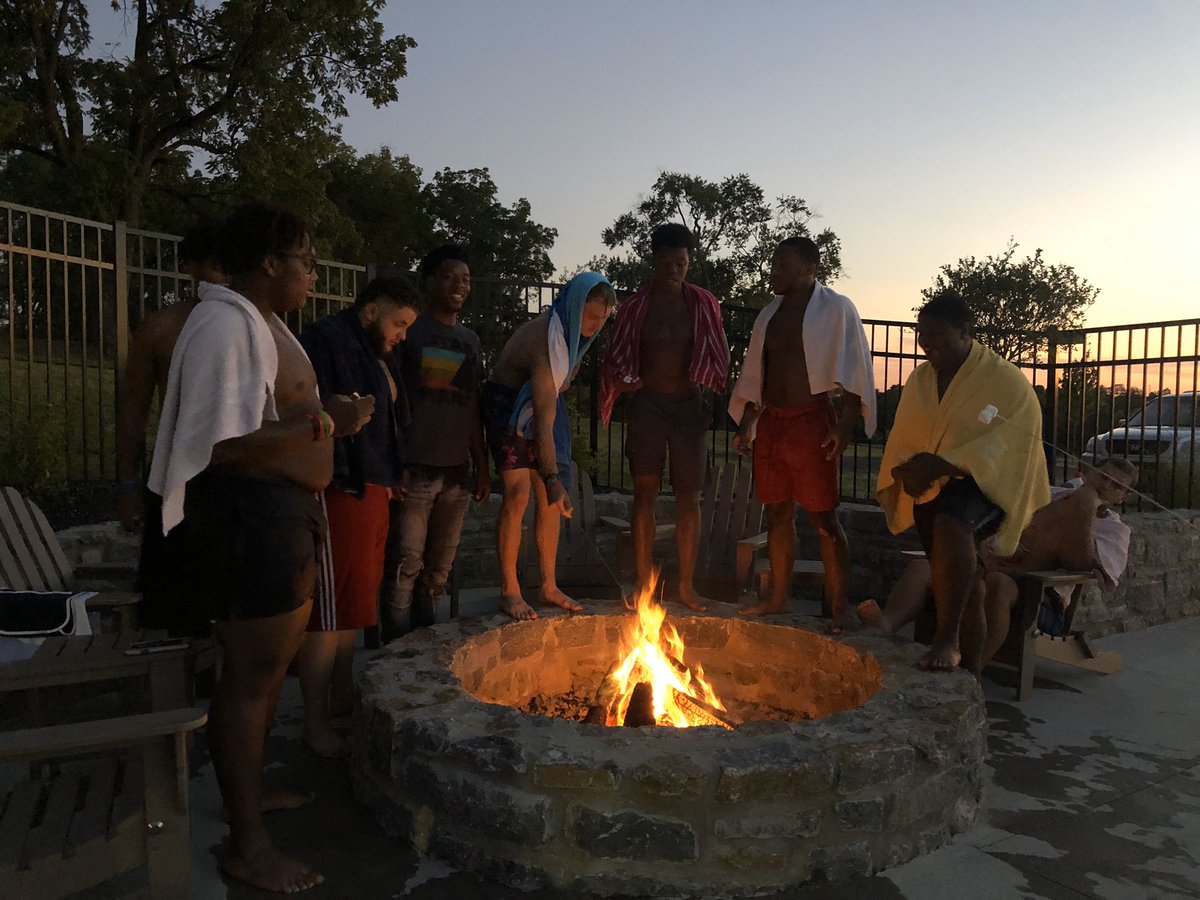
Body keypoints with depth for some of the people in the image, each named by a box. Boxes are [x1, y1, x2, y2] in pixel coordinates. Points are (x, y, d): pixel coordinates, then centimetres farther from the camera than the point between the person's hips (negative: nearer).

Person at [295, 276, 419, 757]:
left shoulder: (376, 354, 19)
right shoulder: (324, 340, -12)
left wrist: (389, 480, 19)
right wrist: (334, 477, -25)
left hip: (371, 491, 10)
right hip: (339, 492, -10)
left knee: (357, 600, 18)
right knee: (328, 608, -4)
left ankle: (343, 697, 33)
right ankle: (316, 723, 7)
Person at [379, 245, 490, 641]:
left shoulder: (470, 340, 17)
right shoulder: (409, 330, 0)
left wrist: (482, 466, 16)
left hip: (455, 470, 6)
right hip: (415, 469, -5)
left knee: (438, 571, 11)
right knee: (405, 568, -5)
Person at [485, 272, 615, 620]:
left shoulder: (569, 326, -7)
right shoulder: (547, 343, -33)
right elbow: (543, 421, -37)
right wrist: (553, 479, -40)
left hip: (543, 403, 8)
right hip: (510, 408, -8)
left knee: (548, 498, 2)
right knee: (517, 494, -16)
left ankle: (549, 586, 9)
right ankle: (509, 591, -6)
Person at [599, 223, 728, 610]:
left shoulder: (705, 305, 5)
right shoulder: (635, 307, 2)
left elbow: (720, 358, 11)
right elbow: (616, 360, 6)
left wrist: (713, 394, -5)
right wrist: (623, 382, -15)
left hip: (689, 405, 1)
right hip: (647, 405, -1)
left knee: (689, 498, 2)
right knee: (645, 494, 1)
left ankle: (687, 586, 13)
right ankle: (643, 584, 9)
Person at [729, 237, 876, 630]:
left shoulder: (836, 309, -3)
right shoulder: (769, 314, 16)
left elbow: (853, 375, -8)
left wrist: (845, 426, -16)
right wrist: (746, 425, 14)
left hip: (811, 423, -6)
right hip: (771, 422, 6)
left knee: (824, 517, -5)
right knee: (778, 512, 11)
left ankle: (839, 607, 3)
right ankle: (779, 596, 22)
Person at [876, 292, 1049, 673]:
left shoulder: (1004, 378, -7)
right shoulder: (919, 379, 10)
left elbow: (1009, 441, -18)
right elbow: (901, 441, 9)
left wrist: (942, 464, -28)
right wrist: (907, 470, -14)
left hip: (985, 483, -6)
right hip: (932, 490, 6)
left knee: (951, 525, -37)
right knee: (963, 585, 9)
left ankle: (946, 639, -32)